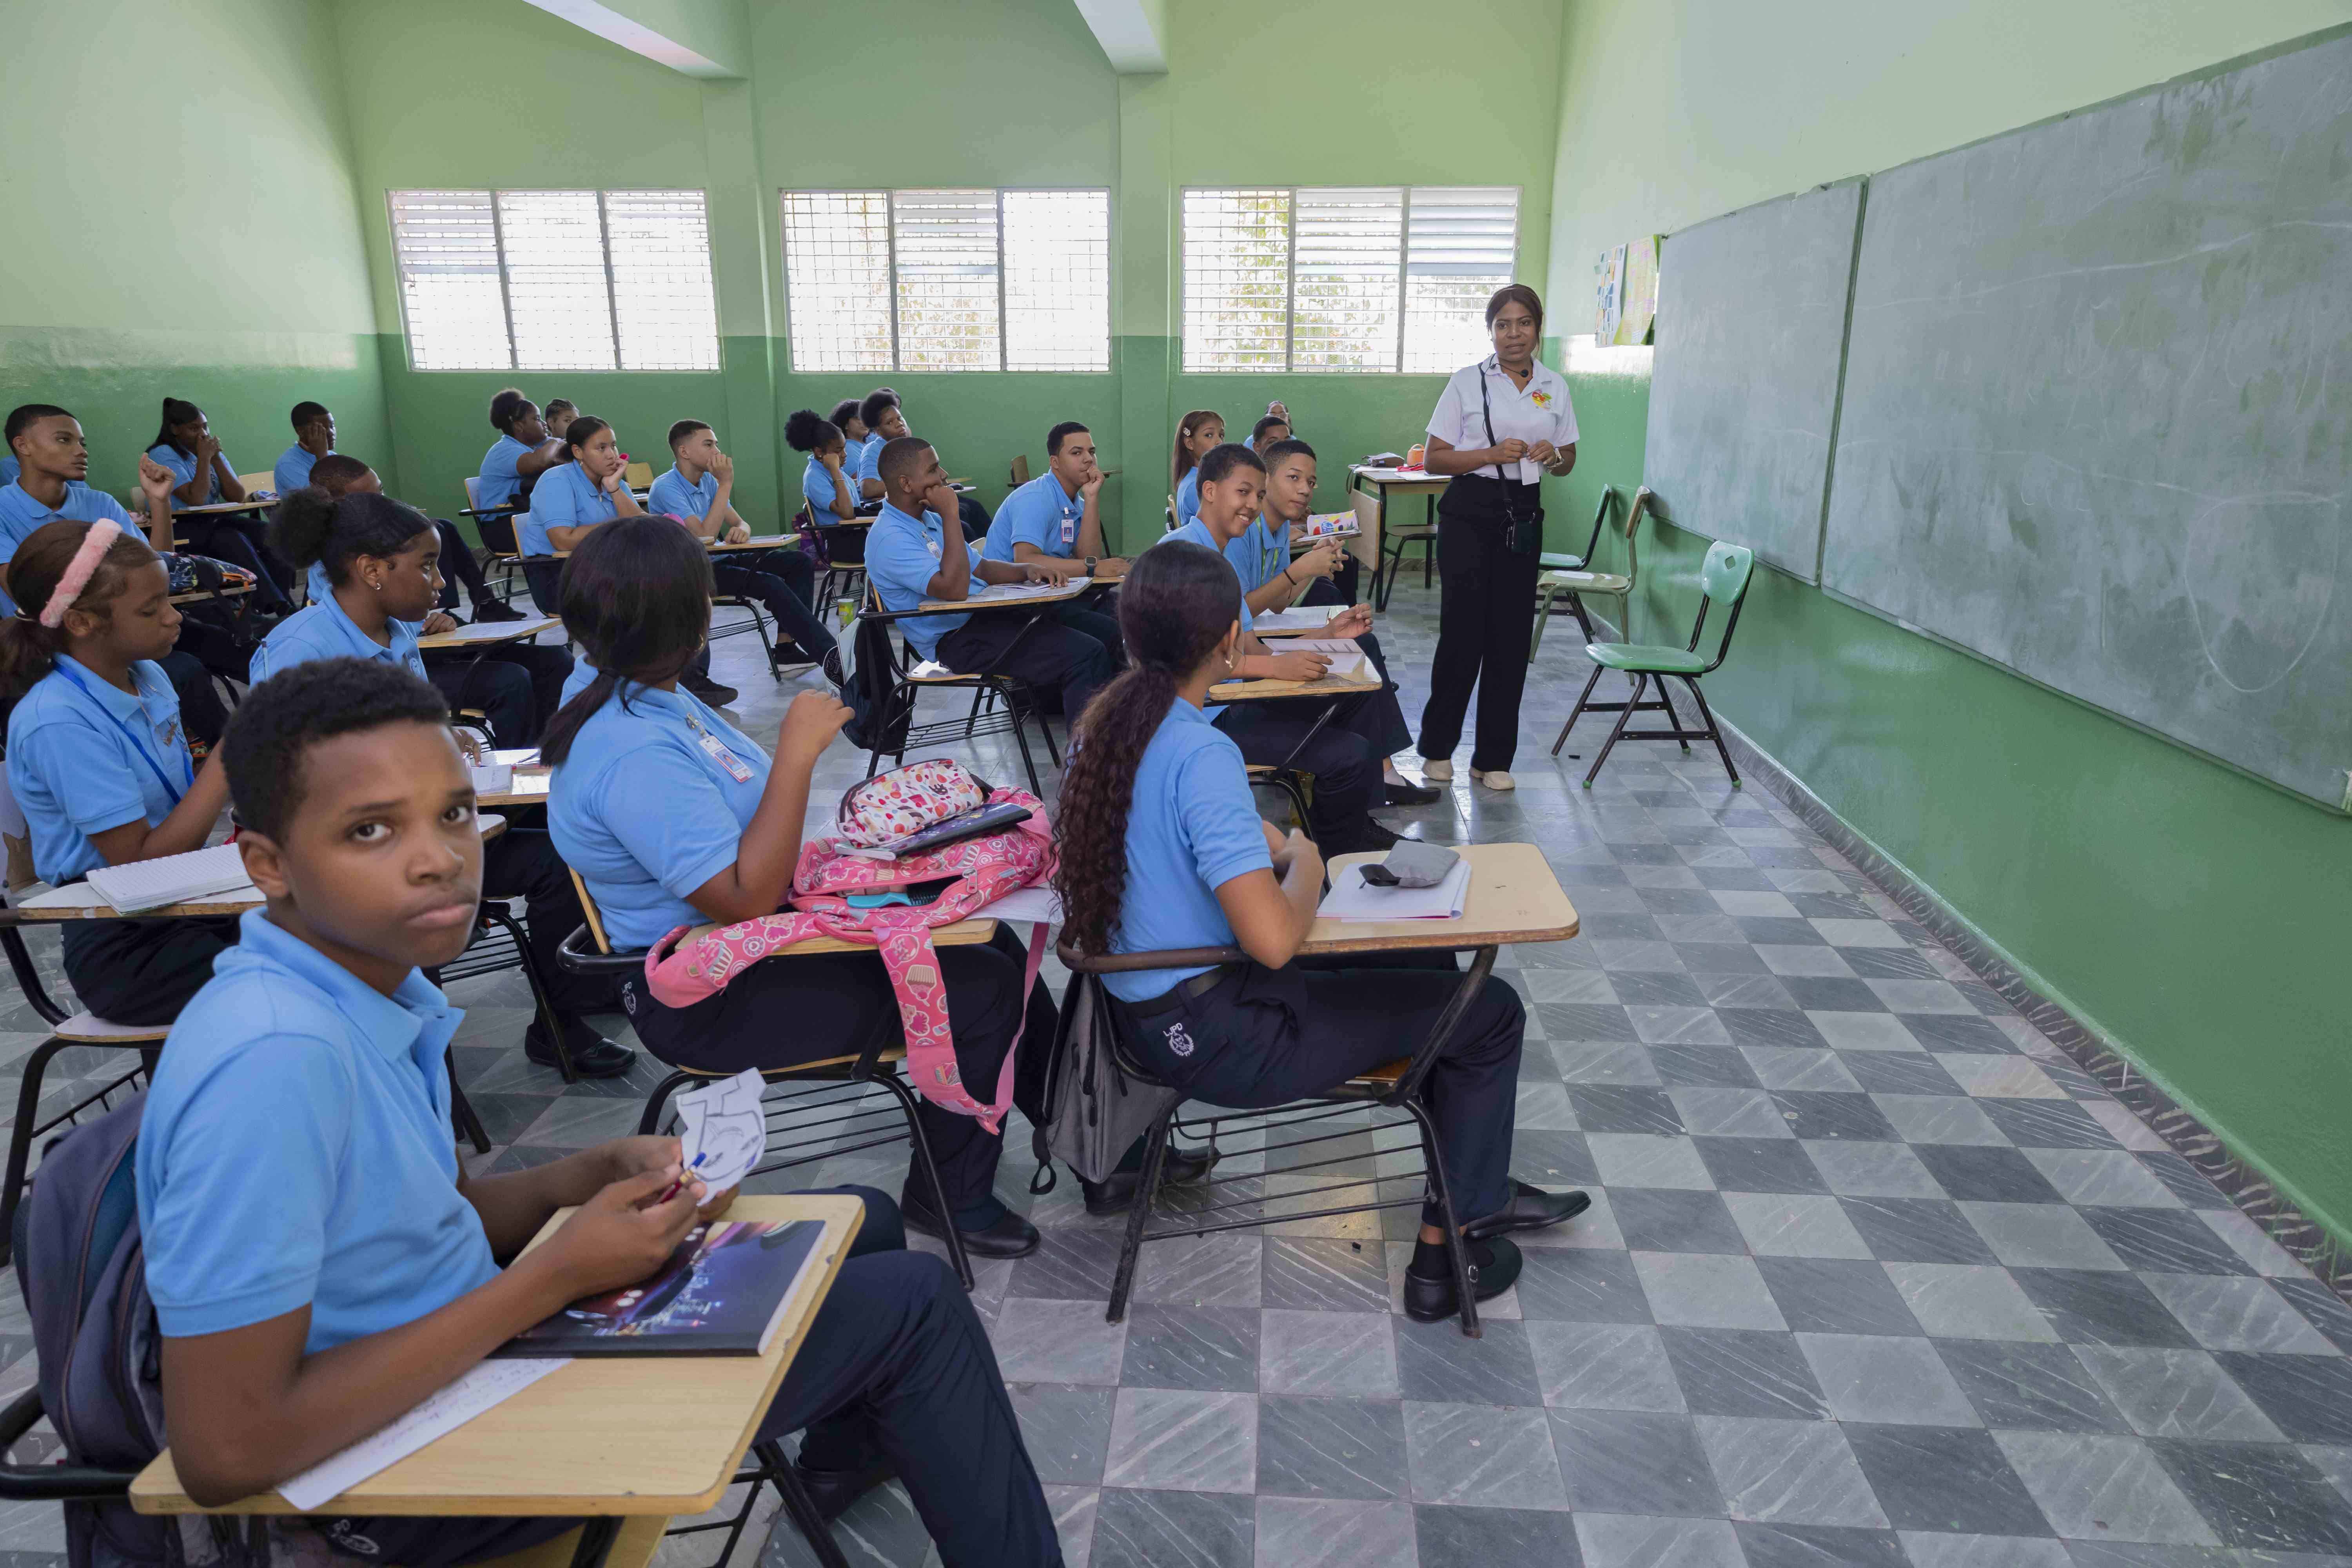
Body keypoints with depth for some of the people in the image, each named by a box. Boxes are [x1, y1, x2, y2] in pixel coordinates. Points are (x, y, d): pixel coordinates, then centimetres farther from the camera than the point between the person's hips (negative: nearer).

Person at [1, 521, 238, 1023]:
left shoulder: (148, 677, 5)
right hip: (127, 951, -7)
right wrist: (229, 753, -19)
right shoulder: (58, 723, -18)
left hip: (187, 904, 7)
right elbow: (141, 863, -19)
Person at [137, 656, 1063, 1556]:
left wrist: (608, 1173, -9)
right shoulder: (272, 1058, -32)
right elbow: (228, 1452, -30)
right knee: (916, 1306, -4)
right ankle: (1006, 1544, 25)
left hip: (458, 1341, 8)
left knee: (862, 1224, 18)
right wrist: (555, 1278, -25)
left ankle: (846, 1458, 47)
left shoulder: (374, 974, -4)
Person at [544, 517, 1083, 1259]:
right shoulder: (634, 754, -29)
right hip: (717, 1002, -10)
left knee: (991, 940, 8)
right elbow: (746, 898, -32)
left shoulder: (649, 699, 4)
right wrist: (797, 752, -30)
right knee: (982, 990, -11)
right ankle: (950, 1194, 9)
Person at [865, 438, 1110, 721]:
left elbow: (980, 568, 22)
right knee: (1084, 655, -22)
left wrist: (1026, 570, 2)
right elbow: (955, 589, -27)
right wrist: (950, 516, -22)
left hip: (981, 617, 10)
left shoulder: (929, 520, 15)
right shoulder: (890, 539, -16)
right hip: (956, 641, -10)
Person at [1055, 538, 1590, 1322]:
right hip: (1216, 1037, -9)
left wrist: (1266, 842, 7)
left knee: (1421, 967, 24)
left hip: (1146, 1010, 9)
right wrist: (1306, 865, -13)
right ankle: (1444, 1254, 17)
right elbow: (1274, 940, -33)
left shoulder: (1105, 722, 0)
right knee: (1491, 1012, 4)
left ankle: (1479, 1187, 35)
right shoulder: (1201, 753, -28)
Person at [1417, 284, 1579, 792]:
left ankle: (1493, 758, 15)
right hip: (1470, 514, -3)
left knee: (1511, 636, 4)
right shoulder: (1468, 382, -1)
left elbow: (1569, 460, 17)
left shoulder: (1555, 386, 10)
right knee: (1463, 631, -4)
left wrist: (1553, 456, -6)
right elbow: (1436, 458, -2)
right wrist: (1492, 454, -16)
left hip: (1524, 517, 4)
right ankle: (1438, 746, 15)